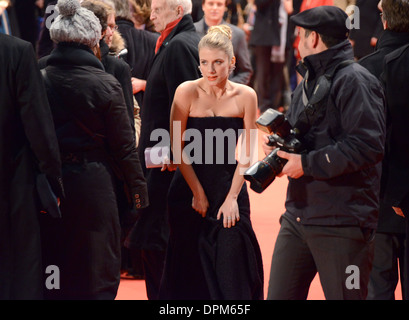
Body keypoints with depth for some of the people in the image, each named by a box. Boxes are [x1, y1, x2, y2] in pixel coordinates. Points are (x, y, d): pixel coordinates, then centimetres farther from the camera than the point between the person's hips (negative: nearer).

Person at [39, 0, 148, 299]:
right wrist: (137, 189, 1)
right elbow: (123, 144, -8)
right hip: (93, 182, -3)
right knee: (97, 273, 6)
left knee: (53, 265, 14)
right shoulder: (105, 84, -11)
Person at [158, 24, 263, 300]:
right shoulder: (187, 92, -8)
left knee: (232, 264, -4)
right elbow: (178, 149, -5)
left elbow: (246, 154, -1)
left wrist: (232, 197, -8)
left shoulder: (245, 96, -3)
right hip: (191, 184, -1)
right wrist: (198, 193, -7)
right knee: (191, 265, 4)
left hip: (229, 184, 1)